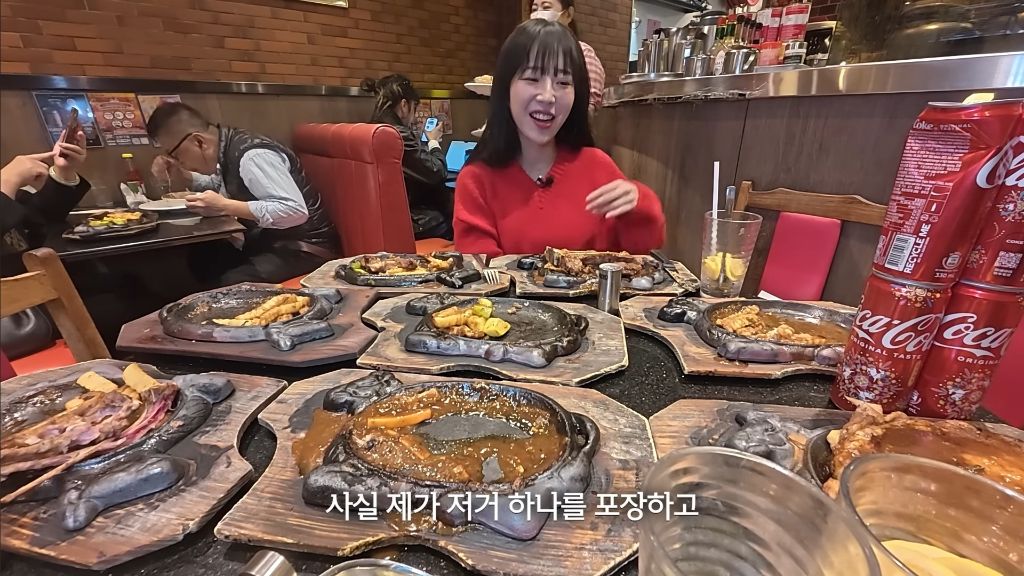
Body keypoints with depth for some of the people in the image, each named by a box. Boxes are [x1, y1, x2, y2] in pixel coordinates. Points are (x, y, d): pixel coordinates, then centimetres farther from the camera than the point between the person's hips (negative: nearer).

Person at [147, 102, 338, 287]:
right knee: (194, 261, 3)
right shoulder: (226, 149, 6)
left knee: (226, 286, -28)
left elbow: (296, 211, -32)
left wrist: (225, 207, -28)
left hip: (302, 248, -9)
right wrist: (181, 175, 9)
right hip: (268, 242, 9)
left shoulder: (252, 156, -22)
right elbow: (221, 187, 27)